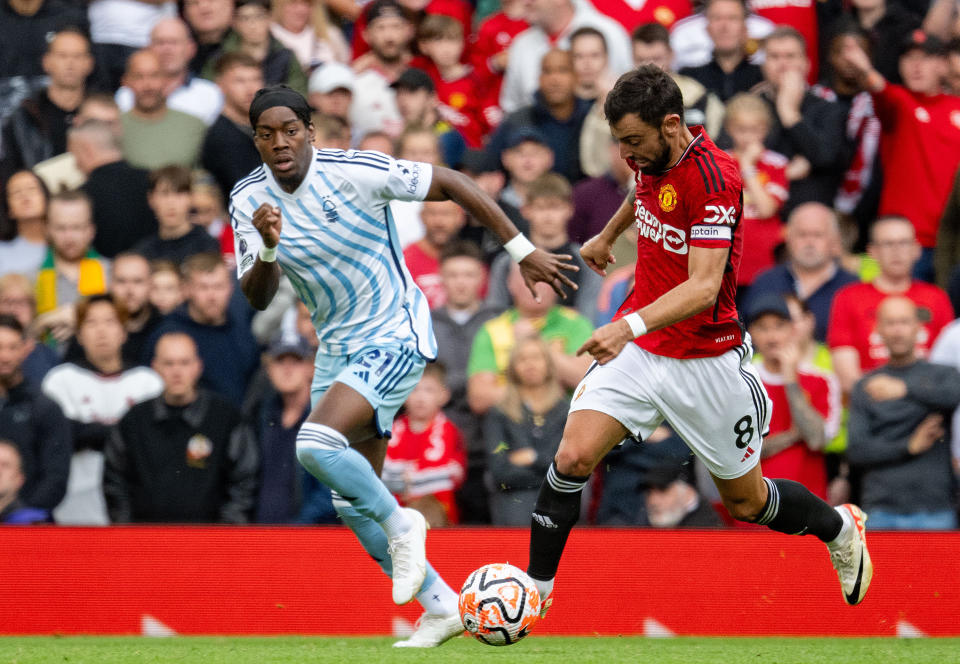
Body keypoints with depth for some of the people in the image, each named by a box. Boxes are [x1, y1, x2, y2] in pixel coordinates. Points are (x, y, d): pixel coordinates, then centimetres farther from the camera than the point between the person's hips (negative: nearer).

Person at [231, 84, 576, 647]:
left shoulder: (354, 172, -19)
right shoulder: (250, 199, -4)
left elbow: (451, 183, -12)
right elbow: (258, 298, -6)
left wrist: (523, 249, -10)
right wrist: (268, 247, -28)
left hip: (395, 338, -7)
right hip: (337, 347, 7)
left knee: (317, 443, -29)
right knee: (352, 504, 8)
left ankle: (400, 524, -4)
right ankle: (441, 606, 21)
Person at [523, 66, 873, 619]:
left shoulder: (713, 178, -26)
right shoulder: (654, 158, -2)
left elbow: (703, 287, -35)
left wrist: (631, 324, -49)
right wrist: (607, 235, 41)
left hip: (705, 361, -5)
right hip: (637, 347, 5)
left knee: (746, 501, 13)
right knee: (574, 458, -16)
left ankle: (841, 528, 42)